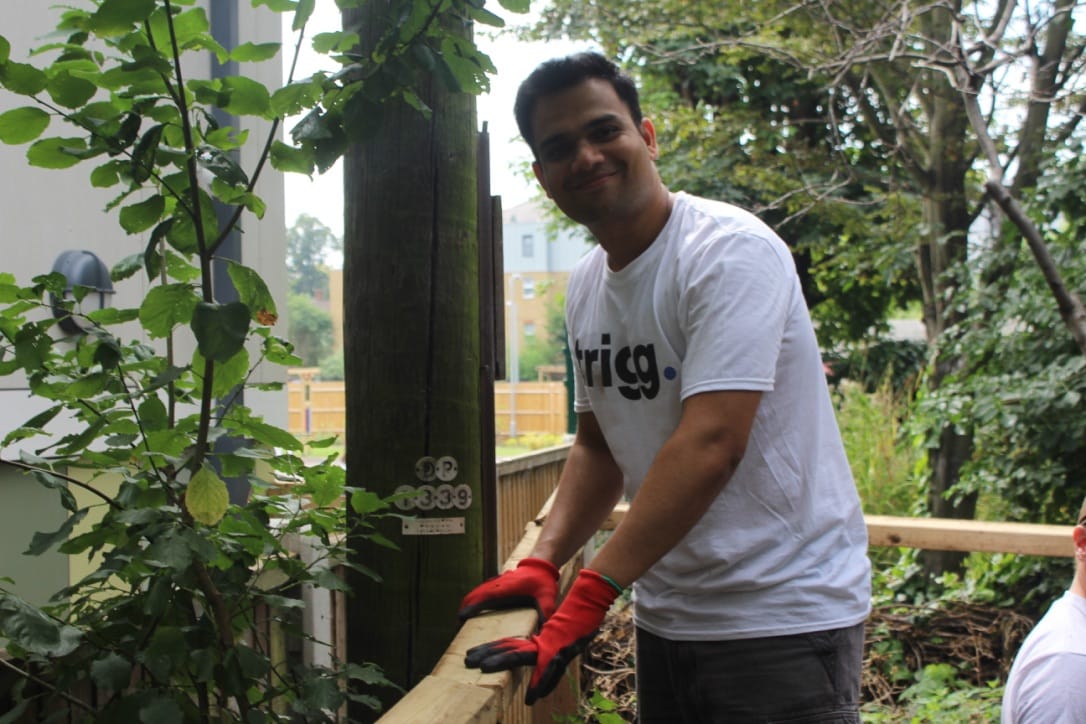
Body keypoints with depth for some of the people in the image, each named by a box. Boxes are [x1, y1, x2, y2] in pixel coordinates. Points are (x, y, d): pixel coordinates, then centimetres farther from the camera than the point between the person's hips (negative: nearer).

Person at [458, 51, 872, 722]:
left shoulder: (730, 252, -17)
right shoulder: (586, 286, 6)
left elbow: (710, 445, -27)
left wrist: (587, 598, -29)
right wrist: (543, 564, -3)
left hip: (782, 617, -7)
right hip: (666, 616, 7)